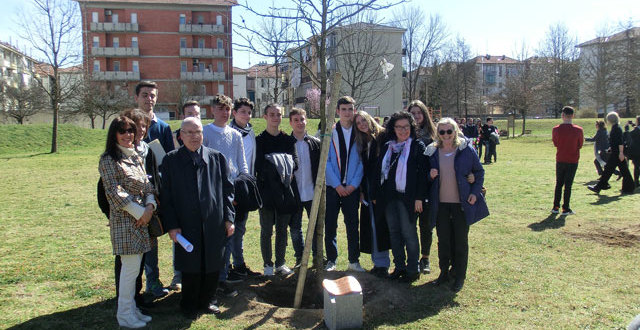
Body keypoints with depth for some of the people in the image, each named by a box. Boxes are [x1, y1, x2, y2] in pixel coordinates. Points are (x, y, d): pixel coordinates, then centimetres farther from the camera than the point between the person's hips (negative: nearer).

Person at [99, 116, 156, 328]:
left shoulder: (136, 157, 14)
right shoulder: (109, 160, -8)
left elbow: (146, 185, 12)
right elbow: (114, 192, -14)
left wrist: (150, 205, -6)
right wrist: (139, 212, -14)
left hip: (141, 217, 7)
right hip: (124, 219, -7)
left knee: (134, 266, 13)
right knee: (131, 266, -5)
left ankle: (131, 309, 24)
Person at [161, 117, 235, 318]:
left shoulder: (217, 158, 5)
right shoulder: (171, 160, 2)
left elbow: (227, 189, 6)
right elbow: (166, 196, 0)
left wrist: (229, 218, 1)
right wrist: (171, 225, -6)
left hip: (214, 224, 1)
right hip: (186, 224, -1)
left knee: (212, 266, 10)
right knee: (190, 267, 7)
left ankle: (208, 301, 31)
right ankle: (189, 306, 27)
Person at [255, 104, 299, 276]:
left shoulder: (288, 139, 11)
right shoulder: (260, 140, 0)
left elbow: (295, 161, 2)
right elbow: (259, 166, -8)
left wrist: (285, 168, -17)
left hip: (286, 191, 3)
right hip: (267, 190, -3)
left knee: (282, 229, 10)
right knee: (266, 230, 4)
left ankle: (281, 263, 21)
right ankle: (268, 265, 16)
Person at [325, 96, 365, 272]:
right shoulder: (330, 132, 1)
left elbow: (362, 161, 2)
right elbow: (326, 161, -2)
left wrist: (353, 184, -7)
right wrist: (337, 185, -9)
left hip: (352, 187, 1)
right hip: (332, 186, -1)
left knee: (352, 224, 5)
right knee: (330, 225, 3)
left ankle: (354, 261, 17)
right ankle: (331, 261, 15)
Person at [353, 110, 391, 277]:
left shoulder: (383, 136, -3)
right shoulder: (362, 144, 15)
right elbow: (363, 168, 15)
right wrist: (362, 190, 6)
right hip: (368, 191, 6)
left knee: (381, 224, -5)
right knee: (372, 225, 6)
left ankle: (382, 263, 4)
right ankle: (378, 262, 16)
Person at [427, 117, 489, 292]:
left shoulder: (466, 150, -3)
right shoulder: (433, 152, 4)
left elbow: (480, 172, 4)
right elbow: (426, 175, 14)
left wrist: (475, 192, -5)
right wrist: (430, 175, -9)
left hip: (461, 203, -2)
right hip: (440, 203, 2)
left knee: (460, 240, 6)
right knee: (443, 240, 9)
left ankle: (460, 276, 18)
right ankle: (444, 272, 24)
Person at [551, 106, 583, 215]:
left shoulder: (556, 129, -6)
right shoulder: (578, 130, -9)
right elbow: (580, 145, 3)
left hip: (560, 160, 2)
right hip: (573, 160, -1)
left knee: (558, 184, 13)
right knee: (568, 185, 2)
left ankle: (556, 207, 15)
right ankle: (565, 209, 5)